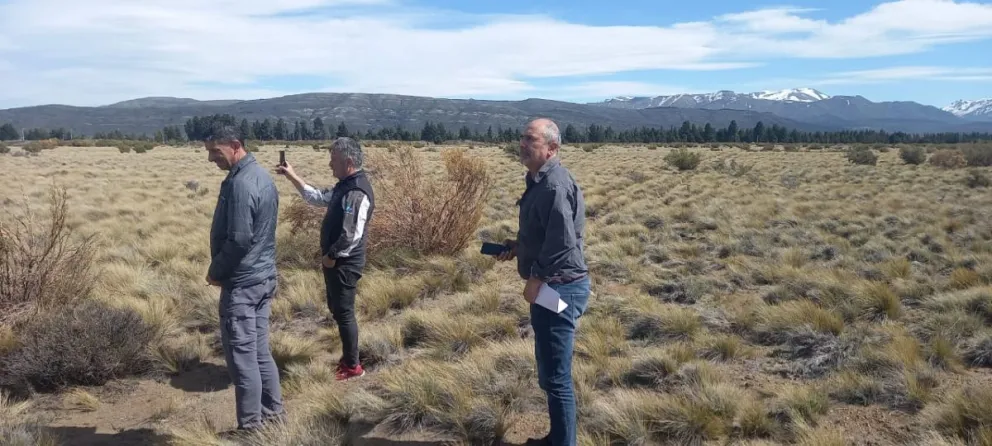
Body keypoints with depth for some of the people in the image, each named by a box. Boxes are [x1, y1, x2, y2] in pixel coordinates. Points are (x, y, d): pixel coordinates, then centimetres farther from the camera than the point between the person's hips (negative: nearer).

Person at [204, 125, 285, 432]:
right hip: (265, 276, 10)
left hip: (241, 282, -10)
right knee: (260, 350, 16)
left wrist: (215, 271, -8)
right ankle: (273, 412, 25)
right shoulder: (262, 175, 11)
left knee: (241, 355, 0)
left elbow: (238, 239, -23)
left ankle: (251, 426, 8)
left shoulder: (239, 184, -20)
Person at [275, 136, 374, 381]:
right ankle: (347, 356, 31)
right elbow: (318, 197, 24)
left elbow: (352, 235, -28)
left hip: (344, 264, -10)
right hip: (336, 261, 10)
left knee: (344, 313, -1)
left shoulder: (356, 192, -24)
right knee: (336, 308, 19)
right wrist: (292, 176, 19)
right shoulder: (345, 185, 9)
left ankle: (353, 366, 11)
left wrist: (331, 256, -16)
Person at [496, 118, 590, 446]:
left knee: (555, 376, -2)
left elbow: (563, 240, -27)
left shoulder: (555, 184, -20)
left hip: (559, 289, -11)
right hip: (552, 287, 11)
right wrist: (518, 246, 12)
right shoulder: (540, 180, 14)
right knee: (550, 372, 21)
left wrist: (537, 278, -19)